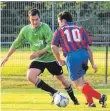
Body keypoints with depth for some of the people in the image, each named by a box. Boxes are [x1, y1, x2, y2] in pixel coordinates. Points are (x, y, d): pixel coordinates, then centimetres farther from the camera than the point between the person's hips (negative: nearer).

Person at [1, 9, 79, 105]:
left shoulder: (45, 28, -18)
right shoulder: (25, 30, -5)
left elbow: (51, 45, -22)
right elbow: (16, 44, 7)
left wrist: (38, 53, -28)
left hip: (51, 58, -3)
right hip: (38, 60, 3)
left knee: (62, 79, 8)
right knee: (30, 76, -22)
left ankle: (74, 100, 33)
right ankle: (54, 93, -9)